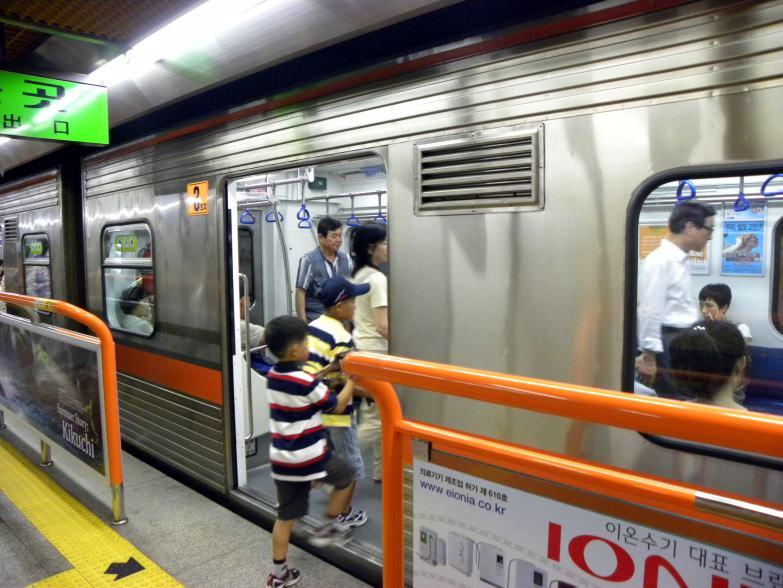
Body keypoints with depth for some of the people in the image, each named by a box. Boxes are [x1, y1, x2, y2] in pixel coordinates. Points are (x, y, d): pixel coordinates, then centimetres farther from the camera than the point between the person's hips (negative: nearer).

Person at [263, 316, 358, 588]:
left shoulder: (273, 376, 4)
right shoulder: (306, 382, -19)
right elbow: (337, 405, -7)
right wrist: (352, 378, 3)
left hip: (281, 458, 7)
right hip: (308, 457, -7)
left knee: (285, 516, 17)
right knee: (346, 476, 19)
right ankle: (328, 527, 26)